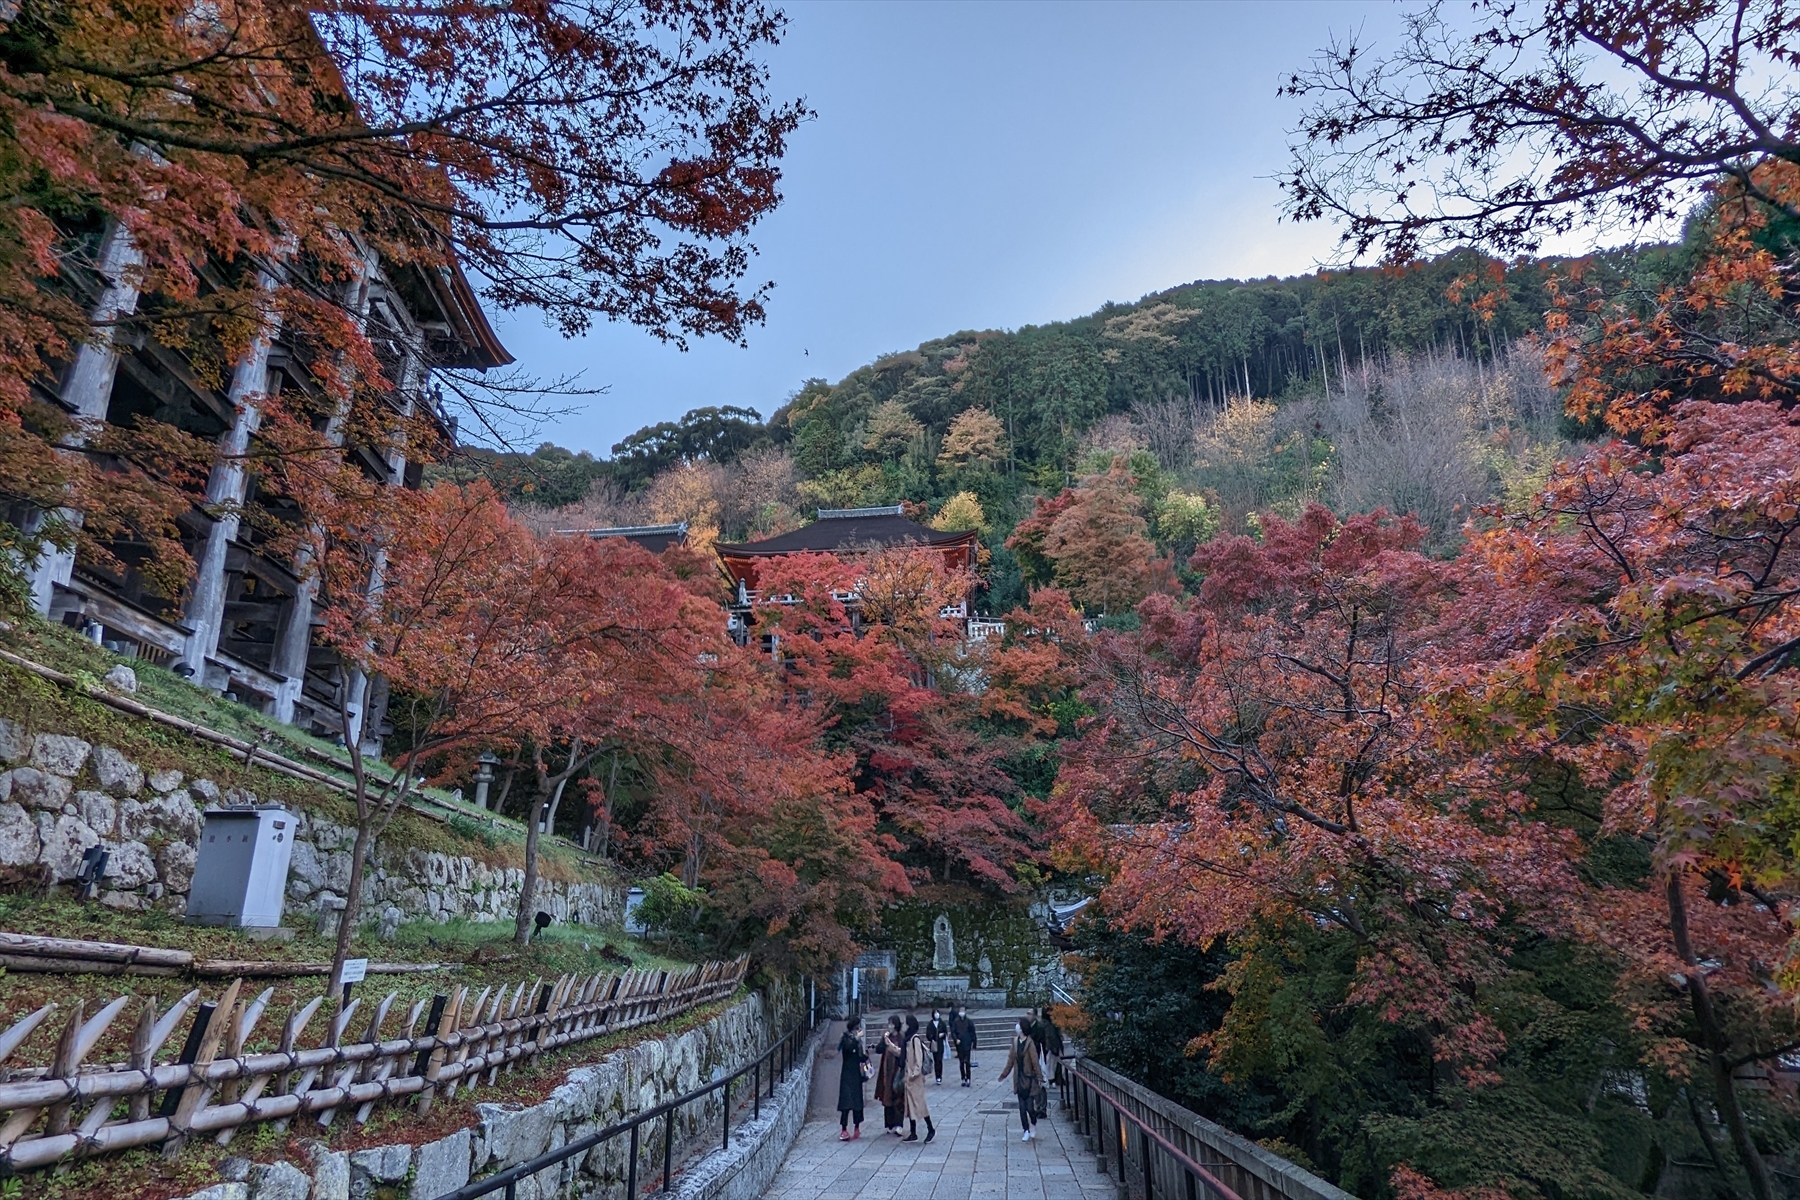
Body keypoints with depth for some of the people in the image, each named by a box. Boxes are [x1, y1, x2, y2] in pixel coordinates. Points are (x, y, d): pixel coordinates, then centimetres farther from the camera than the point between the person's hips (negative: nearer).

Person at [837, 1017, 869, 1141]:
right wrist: (857, 1038, -25)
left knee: (857, 1101, 9)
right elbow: (848, 1048, -27)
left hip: (857, 1074, 6)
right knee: (846, 1101, -12)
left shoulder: (858, 1040, 11)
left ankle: (857, 1128, 19)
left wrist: (865, 1056, -1)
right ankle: (844, 1130, -13)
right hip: (847, 1075, -6)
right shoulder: (846, 1038, -6)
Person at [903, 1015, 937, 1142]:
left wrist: (915, 1074, -18)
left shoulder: (915, 1039, -15)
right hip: (909, 1077, 9)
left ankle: (931, 1129, 7)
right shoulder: (909, 1039, 11)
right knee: (910, 1104, 9)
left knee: (919, 1103, -4)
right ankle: (913, 1133, 13)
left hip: (915, 1077, -9)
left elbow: (919, 1058, -18)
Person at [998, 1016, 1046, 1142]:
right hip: (1019, 1079, 5)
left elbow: (1035, 1062, -15)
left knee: (1029, 1107, -2)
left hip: (1029, 1079, -5)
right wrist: (1004, 1075, 16)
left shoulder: (1030, 1043, -17)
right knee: (1022, 1107, 7)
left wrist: (1039, 1078, -16)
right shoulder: (1015, 1041, 1)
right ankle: (1026, 1131, 18)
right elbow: (1011, 1060, 11)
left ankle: (1034, 1125, 27)